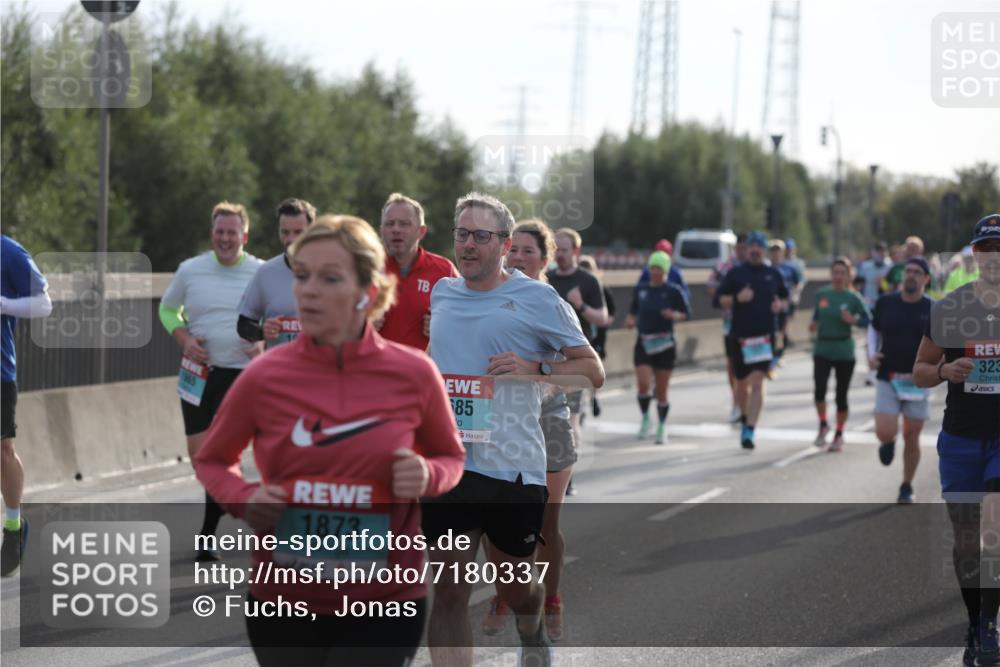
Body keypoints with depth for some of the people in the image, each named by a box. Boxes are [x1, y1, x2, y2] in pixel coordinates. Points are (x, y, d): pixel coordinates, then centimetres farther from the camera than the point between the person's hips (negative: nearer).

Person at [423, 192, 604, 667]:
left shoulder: (538, 298, -3)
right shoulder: (441, 293, 11)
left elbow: (593, 373, 0)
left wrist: (534, 368, -14)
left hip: (514, 467, -3)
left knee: (514, 587, 13)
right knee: (449, 592, -5)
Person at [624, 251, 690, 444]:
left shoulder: (673, 291, -3)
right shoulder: (640, 290, 6)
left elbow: (687, 313, 2)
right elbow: (633, 310, 18)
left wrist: (674, 315, -19)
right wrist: (630, 320, -3)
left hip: (664, 344, -2)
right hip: (643, 343, 2)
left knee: (662, 390, 4)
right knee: (643, 384, -16)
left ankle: (662, 428, 20)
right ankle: (645, 418, 9)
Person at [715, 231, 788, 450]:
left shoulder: (773, 275, 9)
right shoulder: (735, 273, 4)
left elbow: (785, 298, 21)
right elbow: (719, 299, 1)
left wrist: (780, 305, -1)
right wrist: (737, 299, -16)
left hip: (764, 336, 0)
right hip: (740, 336, 0)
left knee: (757, 384, -13)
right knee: (742, 383, 11)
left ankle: (749, 431, -17)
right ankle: (745, 417, 37)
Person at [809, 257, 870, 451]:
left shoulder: (853, 297, -5)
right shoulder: (821, 294, 3)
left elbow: (867, 319, -3)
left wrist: (853, 320, -21)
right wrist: (814, 324, -4)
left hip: (844, 352, -1)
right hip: (822, 349, 1)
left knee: (841, 395, 5)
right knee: (819, 389, -15)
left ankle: (839, 434, 23)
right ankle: (823, 424, 11)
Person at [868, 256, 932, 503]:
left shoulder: (933, 310, -3)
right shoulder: (885, 303, 1)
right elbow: (874, 328, 17)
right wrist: (871, 354, 1)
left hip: (917, 382, 0)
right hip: (887, 379, 0)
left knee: (911, 437, 5)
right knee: (885, 433, -14)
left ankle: (907, 488, 23)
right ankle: (889, 443, 25)